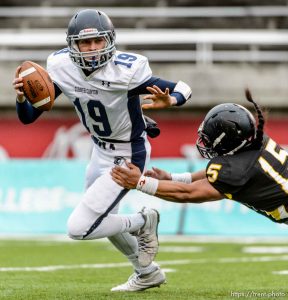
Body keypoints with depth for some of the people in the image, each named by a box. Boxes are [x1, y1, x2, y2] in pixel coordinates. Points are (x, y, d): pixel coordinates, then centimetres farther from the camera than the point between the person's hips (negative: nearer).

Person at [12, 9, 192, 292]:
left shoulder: (126, 71, -30)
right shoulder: (61, 68, -15)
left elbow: (184, 88, -22)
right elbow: (28, 117, -12)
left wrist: (169, 101, -44)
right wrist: (21, 97, -34)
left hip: (126, 158, -7)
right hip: (100, 150, 7)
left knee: (79, 228, -13)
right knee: (102, 219, 26)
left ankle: (143, 222, 10)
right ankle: (148, 273, 48)